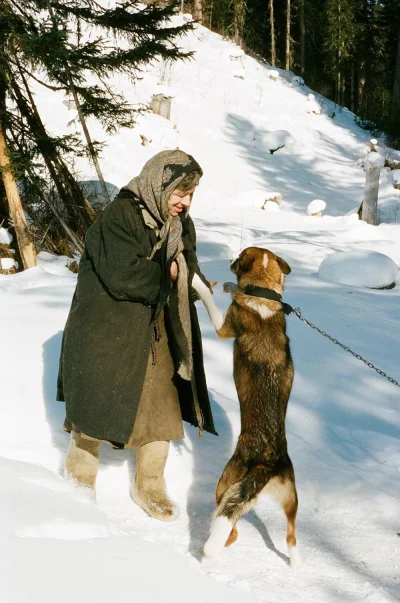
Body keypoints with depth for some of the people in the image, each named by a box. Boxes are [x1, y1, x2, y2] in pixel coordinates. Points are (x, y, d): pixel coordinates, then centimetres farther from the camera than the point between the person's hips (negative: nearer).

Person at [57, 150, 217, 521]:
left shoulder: (180, 222, 1)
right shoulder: (119, 217, -23)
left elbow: (186, 272, 11)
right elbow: (124, 276, -32)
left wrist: (198, 286, -11)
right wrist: (165, 274, -18)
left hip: (155, 334, 6)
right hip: (107, 333, -6)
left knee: (161, 409, 6)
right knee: (97, 404, 10)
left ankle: (149, 487, 24)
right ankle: (81, 466, 36)